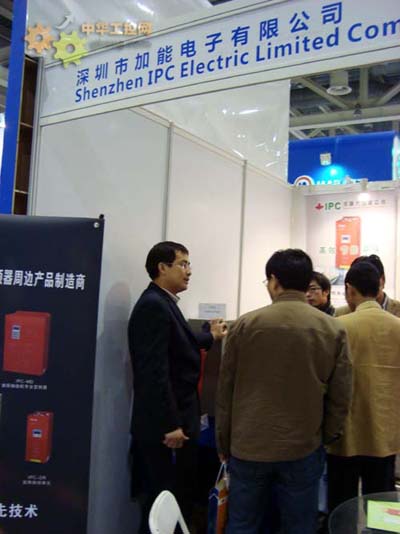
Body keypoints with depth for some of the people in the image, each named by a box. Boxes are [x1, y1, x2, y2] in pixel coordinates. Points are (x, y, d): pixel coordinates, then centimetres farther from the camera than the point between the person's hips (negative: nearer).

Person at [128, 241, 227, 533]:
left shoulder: (163, 303, 12)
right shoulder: (153, 305, -18)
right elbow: (154, 371, -24)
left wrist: (211, 336, 33)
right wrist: (170, 425, -23)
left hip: (174, 420, 10)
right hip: (165, 426, -10)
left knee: (178, 499, 18)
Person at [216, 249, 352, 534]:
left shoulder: (244, 324, -6)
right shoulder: (333, 330, -5)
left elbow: (226, 391, -1)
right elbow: (341, 397, -2)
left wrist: (224, 444, 10)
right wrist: (325, 438, 13)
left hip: (248, 447, 0)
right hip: (303, 449, 0)